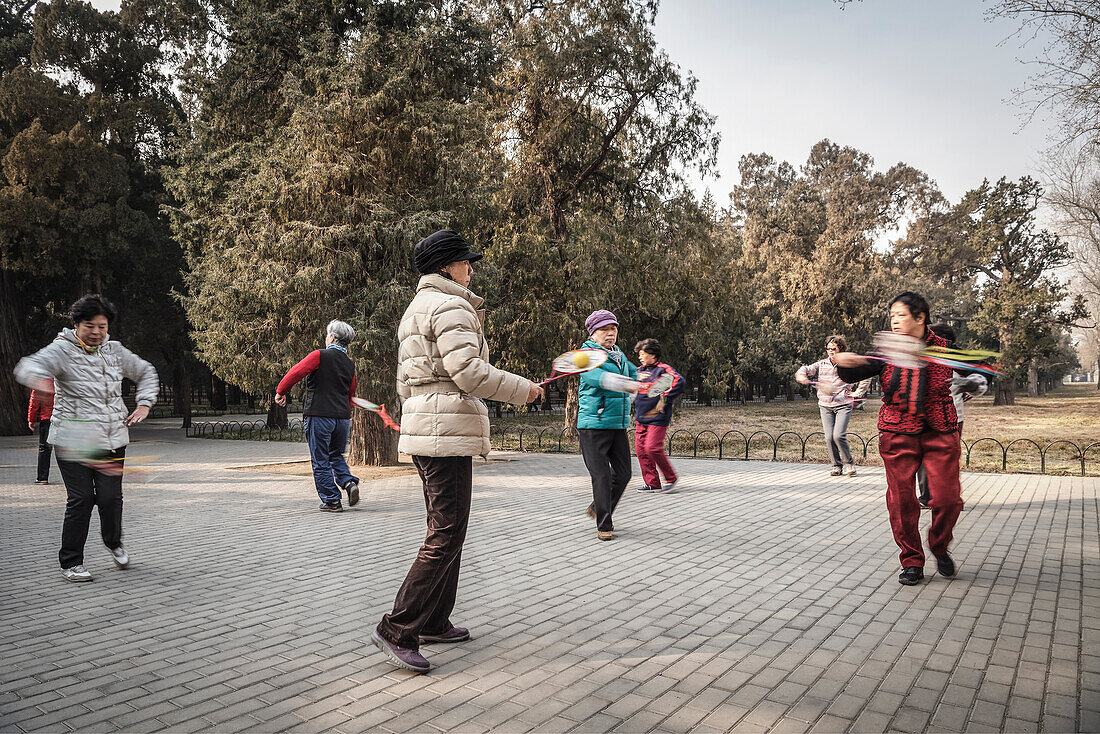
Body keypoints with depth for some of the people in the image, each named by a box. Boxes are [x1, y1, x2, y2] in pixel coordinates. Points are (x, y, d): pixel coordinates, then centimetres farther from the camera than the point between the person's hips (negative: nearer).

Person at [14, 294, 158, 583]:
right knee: (81, 499, -5)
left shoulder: (115, 351, 11)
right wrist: (37, 377, -45)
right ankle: (70, 562, 10)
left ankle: (114, 542, 30)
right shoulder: (62, 350, -2)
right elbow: (28, 366, -20)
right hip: (74, 441, -3)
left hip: (113, 439, 3)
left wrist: (144, 404, 11)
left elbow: (146, 372, 25)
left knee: (111, 496, 1)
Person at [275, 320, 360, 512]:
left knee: (320, 461, 4)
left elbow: (296, 372, -12)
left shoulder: (319, 356, -7)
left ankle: (331, 501, 5)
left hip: (319, 415, -6)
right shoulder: (350, 365, 12)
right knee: (336, 455, 22)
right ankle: (349, 482, -1)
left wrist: (281, 391, 2)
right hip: (343, 417, 6)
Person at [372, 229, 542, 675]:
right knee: (446, 535, -9)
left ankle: (434, 622, 23)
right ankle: (397, 629, -7)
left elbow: (405, 382, 23)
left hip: (422, 429, 11)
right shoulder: (451, 306, -10)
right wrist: (522, 389, -8)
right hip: (448, 432, -11)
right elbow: (468, 370, -20)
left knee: (445, 529, 16)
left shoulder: (416, 308, 22)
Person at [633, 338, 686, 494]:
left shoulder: (663, 369, -8)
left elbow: (680, 382, -21)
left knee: (653, 448, -15)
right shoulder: (640, 370, 15)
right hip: (641, 418, 8)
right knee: (640, 449, 3)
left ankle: (671, 478, 4)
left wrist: (664, 399, -17)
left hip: (657, 418, -8)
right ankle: (653, 483, 11)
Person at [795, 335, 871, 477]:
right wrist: (801, 375, -22)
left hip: (843, 405, -3)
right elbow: (807, 369, 2)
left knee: (838, 436, -16)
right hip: (825, 407, 3)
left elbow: (865, 379, 11)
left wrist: (856, 393, 3)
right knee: (829, 438, -4)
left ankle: (849, 463, 5)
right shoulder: (821, 365, 8)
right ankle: (837, 466, 12)